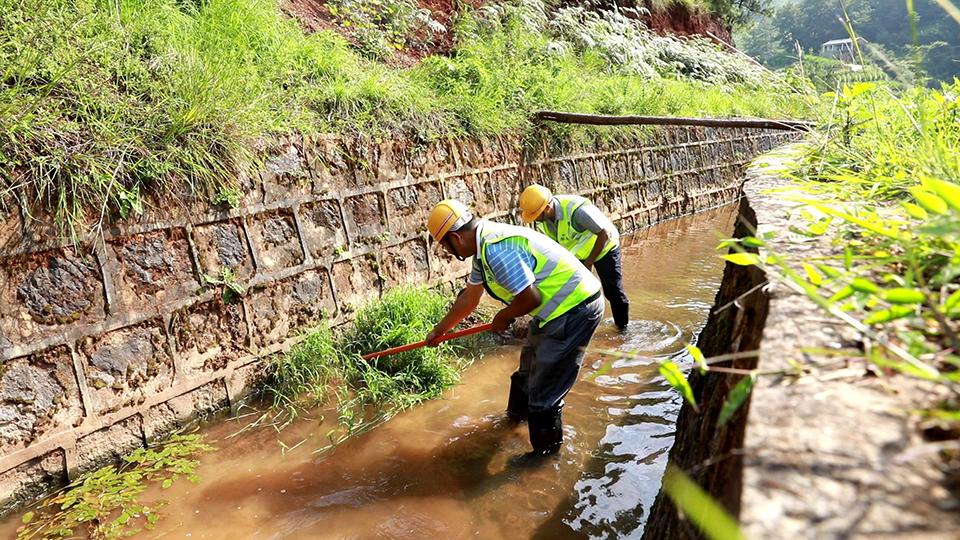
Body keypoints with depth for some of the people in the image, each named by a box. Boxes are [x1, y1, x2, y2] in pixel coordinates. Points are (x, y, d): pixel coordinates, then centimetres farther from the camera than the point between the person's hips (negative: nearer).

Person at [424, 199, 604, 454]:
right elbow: (469, 298, 22)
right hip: (558, 308, 11)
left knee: (544, 389, -1)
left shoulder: (496, 249, -26)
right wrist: (439, 329, 31)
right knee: (530, 364, 30)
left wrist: (503, 317, -6)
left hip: (574, 310, -11)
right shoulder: (483, 247, 9)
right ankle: (518, 411, 54)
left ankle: (546, 451, 18)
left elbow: (530, 298, -26)